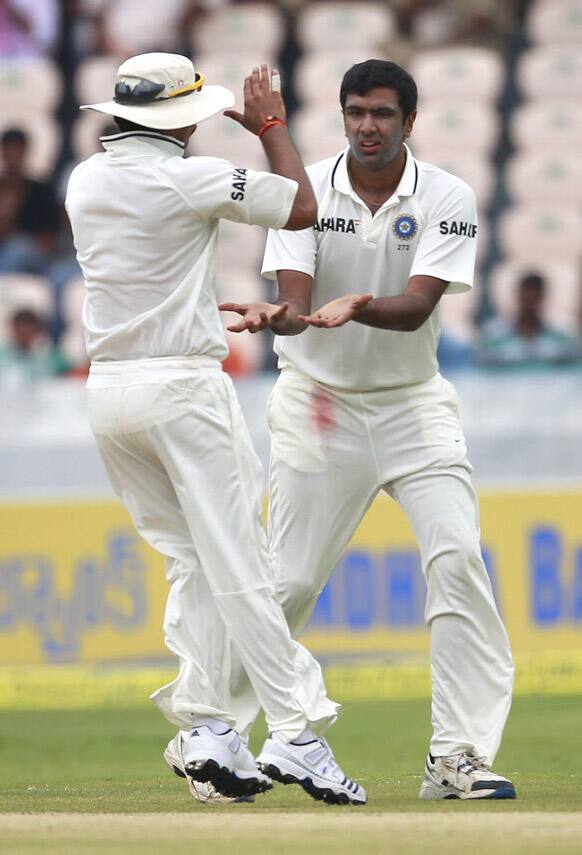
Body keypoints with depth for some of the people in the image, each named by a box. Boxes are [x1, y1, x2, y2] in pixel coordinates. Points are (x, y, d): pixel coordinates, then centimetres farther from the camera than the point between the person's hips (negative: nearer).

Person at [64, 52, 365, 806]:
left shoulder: (84, 180, 9)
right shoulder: (190, 179, -11)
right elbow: (301, 207, -4)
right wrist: (271, 126, 9)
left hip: (107, 389, 7)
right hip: (183, 385, -6)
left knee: (190, 561, 12)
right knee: (236, 567, -7)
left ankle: (204, 730, 1)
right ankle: (297, 737, -9)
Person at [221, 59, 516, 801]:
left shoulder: (446, 199, -7)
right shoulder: (307, 192, -7)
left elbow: (416, 307, -20)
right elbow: (295, 301, -17)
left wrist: (357, 308, -40)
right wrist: (278, 316, -41)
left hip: (412, 403, 1)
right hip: (318, 401, -1)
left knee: (456, 558, -15)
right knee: (287, 580, -1)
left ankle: (458, 756, -13)